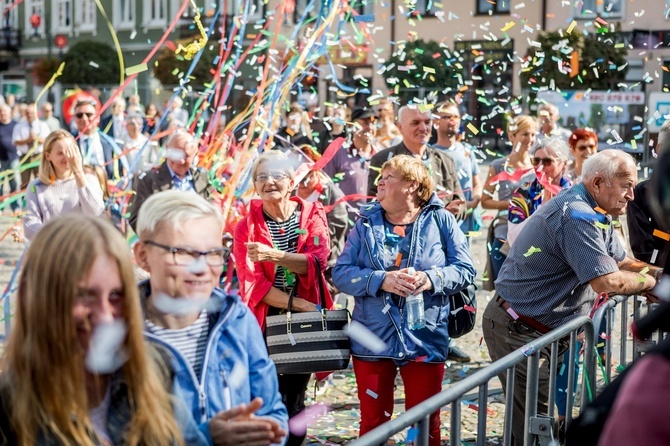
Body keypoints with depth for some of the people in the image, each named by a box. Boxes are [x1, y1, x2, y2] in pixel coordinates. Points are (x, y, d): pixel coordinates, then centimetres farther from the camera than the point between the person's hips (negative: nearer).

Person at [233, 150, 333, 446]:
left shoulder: (312, 213, 1)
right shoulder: (247, 226, -2)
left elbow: (318, 261, -15)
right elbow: (252, 282, -12)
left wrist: (274, 256, -30)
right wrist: (301, 305, -20)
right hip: (264, 321, -1)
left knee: (294, 397, 10)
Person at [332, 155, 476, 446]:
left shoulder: (440, 220, 0)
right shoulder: (366, 223, 4)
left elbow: (465, 269, -3)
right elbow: (341, 273, -4)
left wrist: (432, 279, -22)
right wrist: (382, 280, -20)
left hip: (424, 338, -1)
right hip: (372, 338, 1)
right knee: (373, 421, 10)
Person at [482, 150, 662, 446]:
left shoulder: (594, 215, 10)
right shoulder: (577, 216, -25)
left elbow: (621, 263, 15)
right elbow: (607, 281, -30)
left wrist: (661, 272, -2)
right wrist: (653, 281, -13)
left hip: (542, 330, 11)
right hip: (518, 332, -11)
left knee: (535, 420, 15)